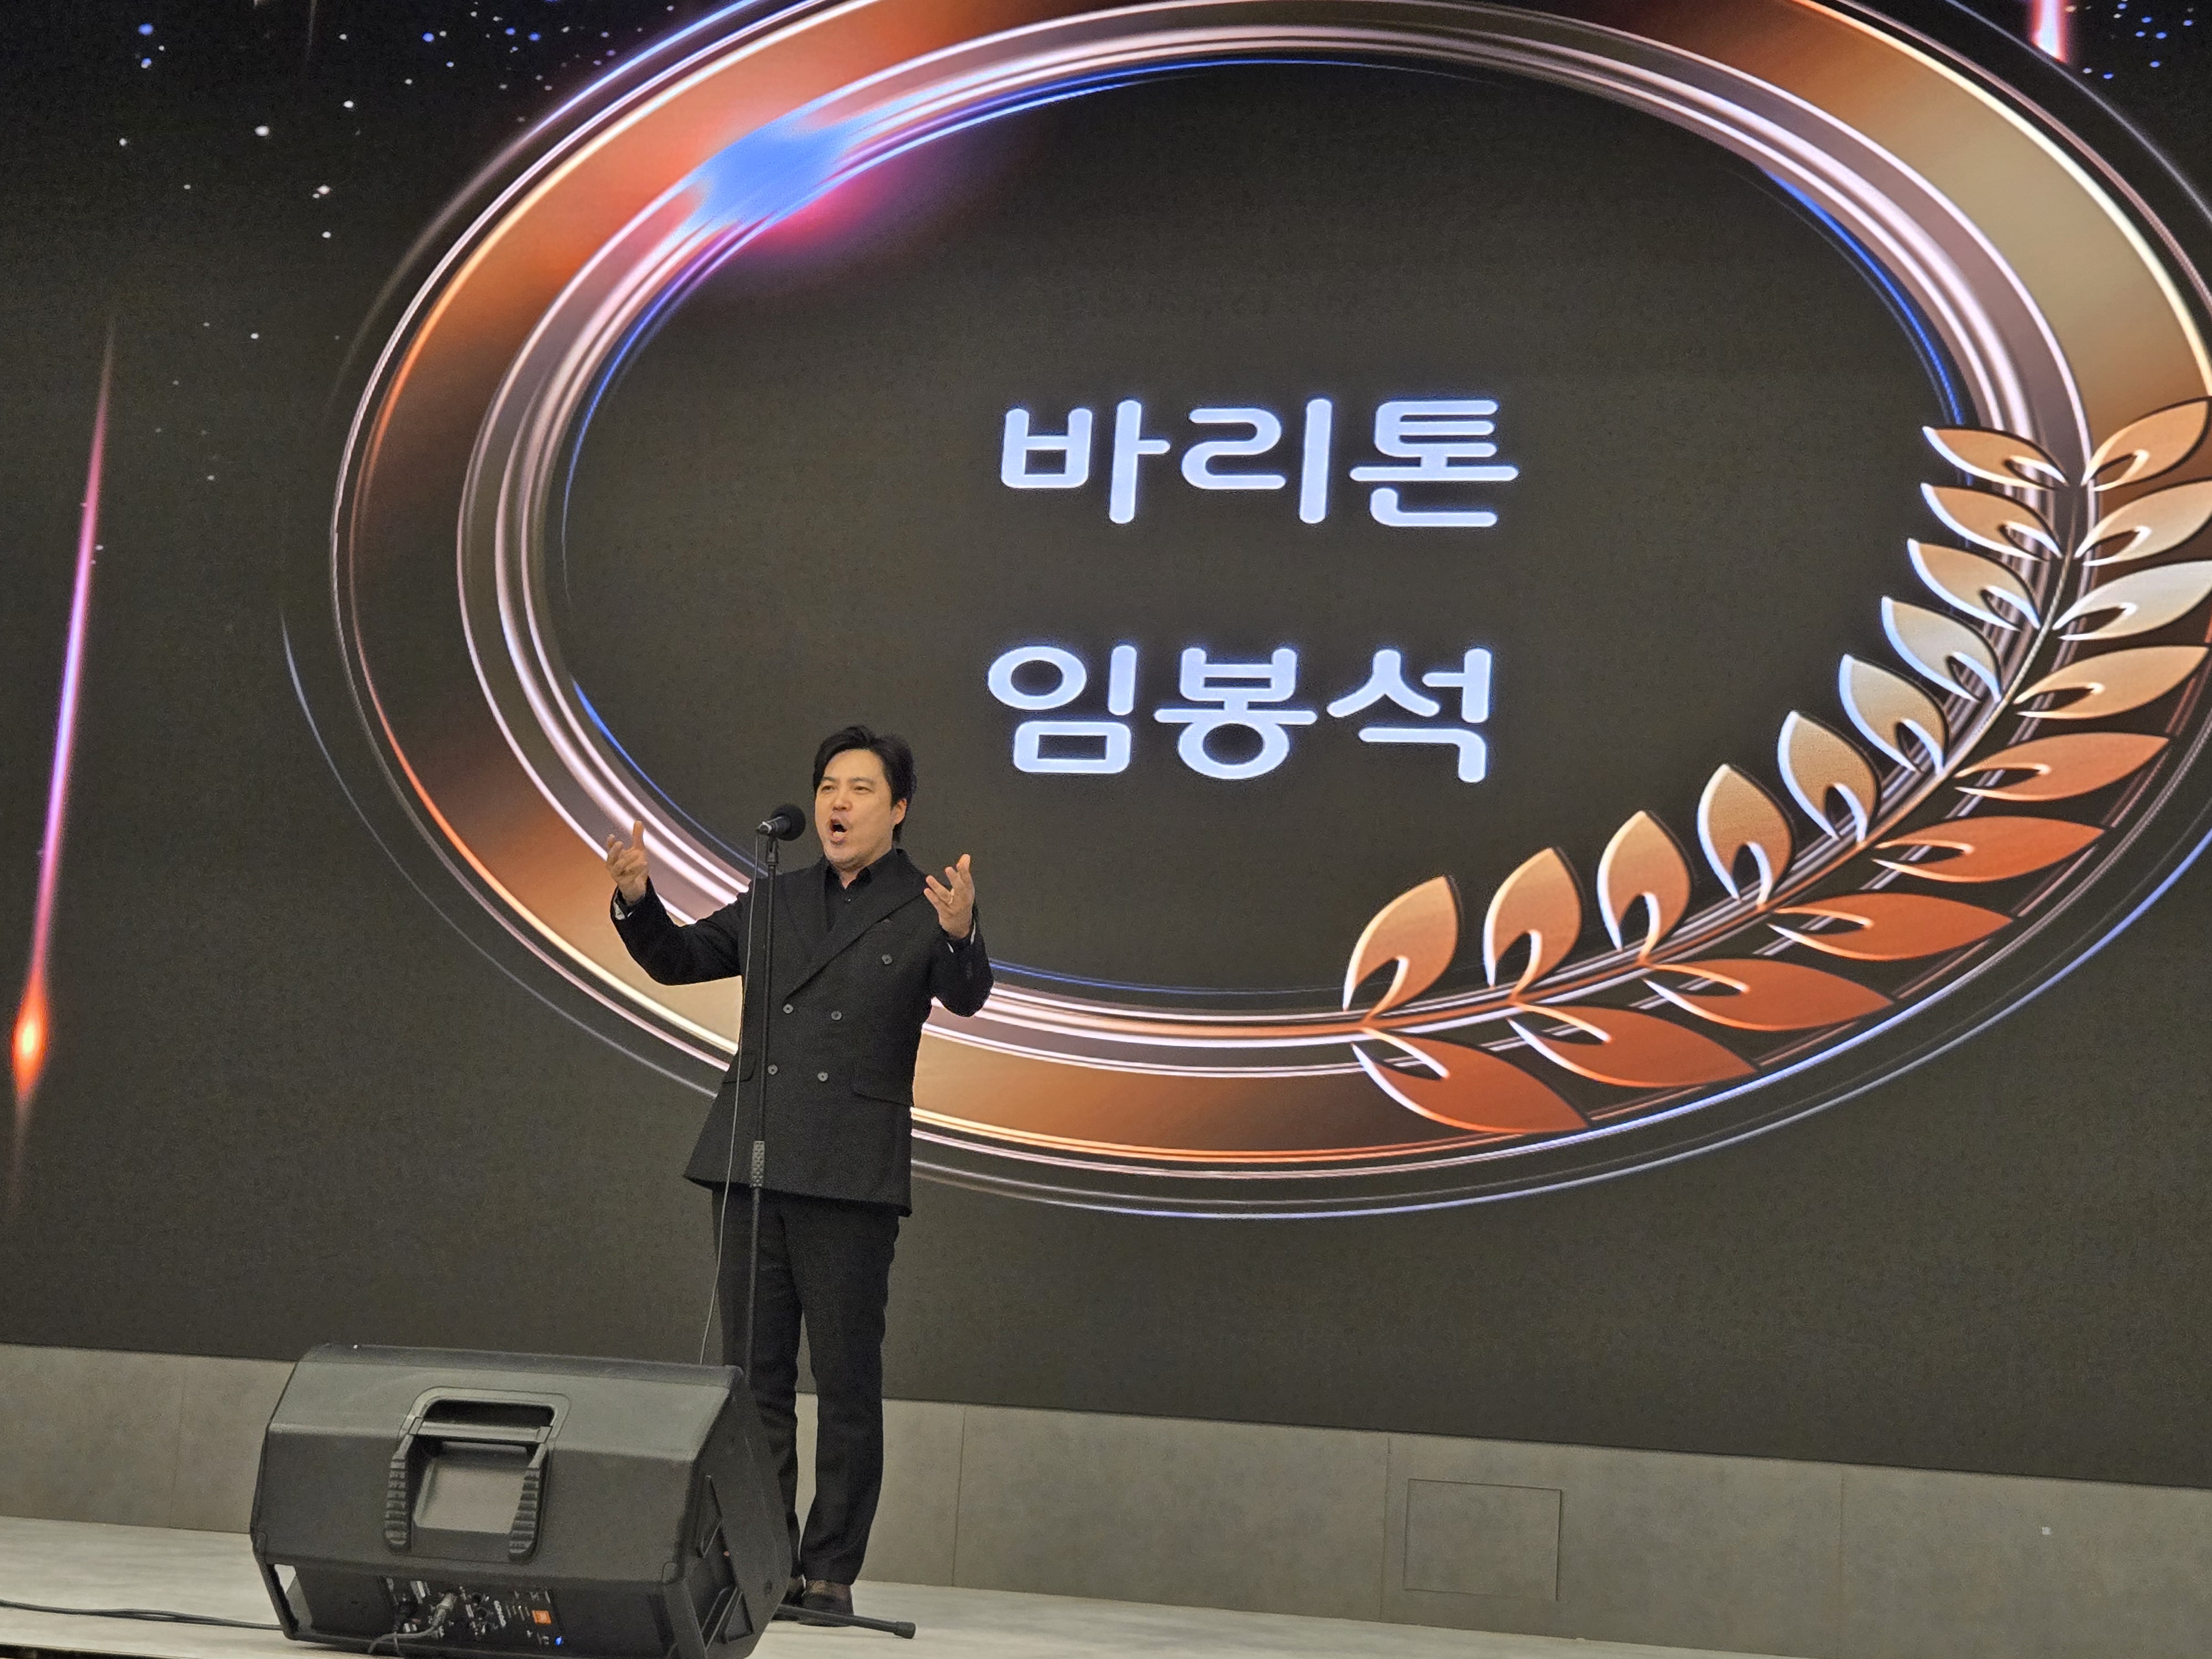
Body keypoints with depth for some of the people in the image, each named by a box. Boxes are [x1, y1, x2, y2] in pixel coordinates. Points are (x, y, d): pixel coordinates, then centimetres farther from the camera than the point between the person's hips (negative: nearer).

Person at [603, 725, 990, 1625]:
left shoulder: (924, 909, 0)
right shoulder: (775, 901, 15)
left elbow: (967, 999, -15)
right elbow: (680, 960, 15)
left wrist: (960, 936, -37)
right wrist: (638, 901, -5)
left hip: (851, 1177, -5)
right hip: (750, 1167, 5)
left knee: (846, 1383, -1)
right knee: (754, 1376, 8)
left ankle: (831, 1573, 5)